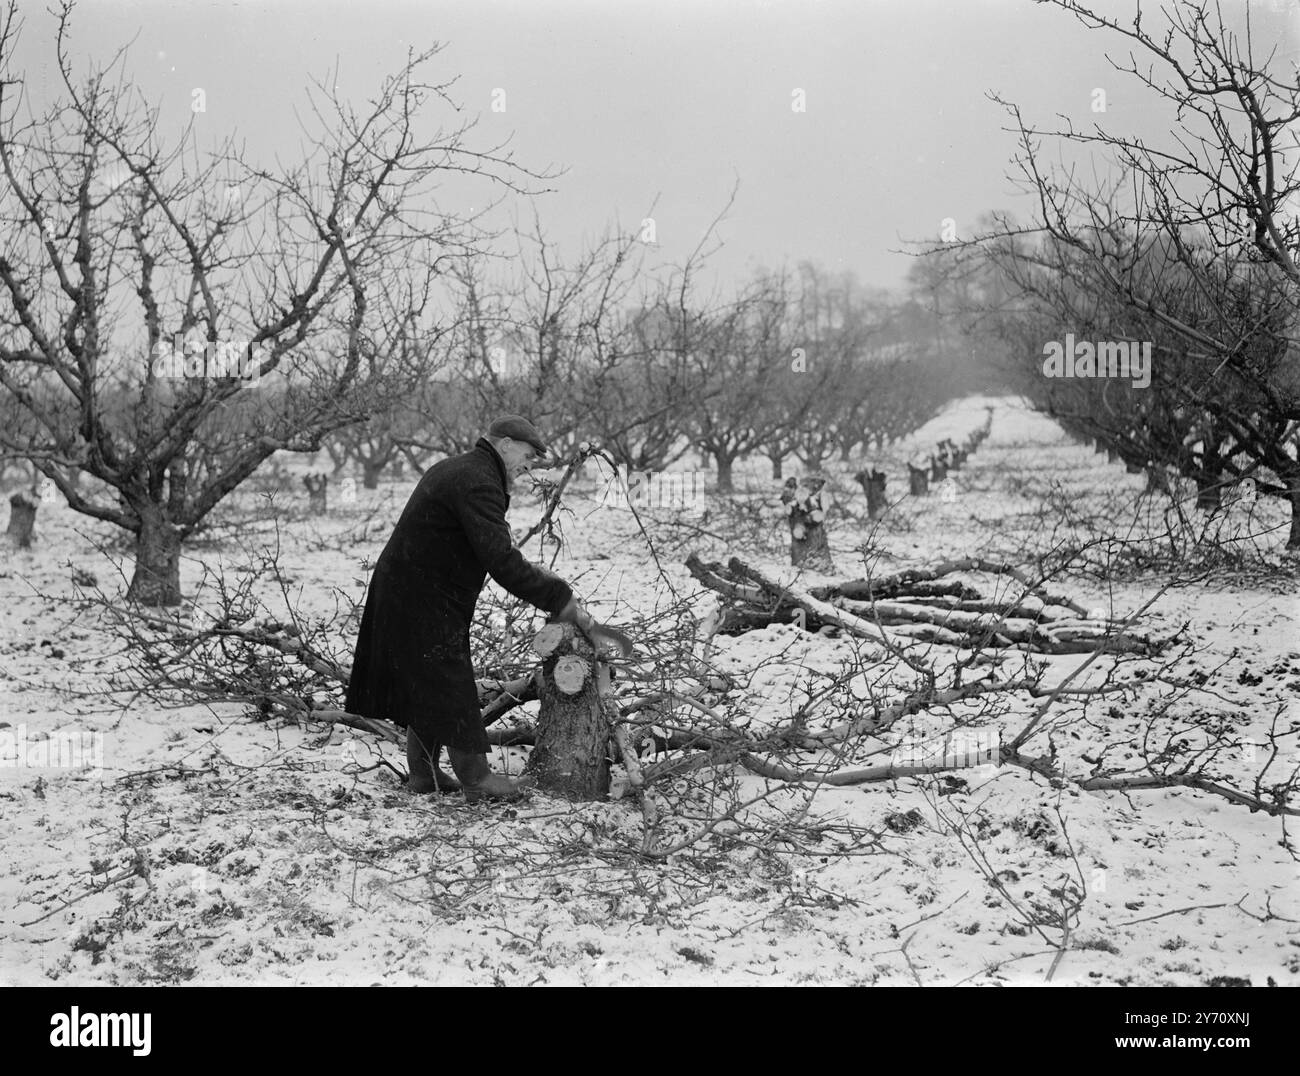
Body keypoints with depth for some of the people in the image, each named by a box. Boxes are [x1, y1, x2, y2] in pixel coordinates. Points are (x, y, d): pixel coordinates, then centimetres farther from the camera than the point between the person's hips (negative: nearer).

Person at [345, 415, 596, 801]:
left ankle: (423, 773, 25)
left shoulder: (455, 469, 15)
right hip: (421, 599, -11)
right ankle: (476, 779, 1)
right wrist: (559, 599, -27)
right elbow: (500, 561, -30)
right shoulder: (477, 483, -21)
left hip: (405, 591, 11)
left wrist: (534, 575, 9)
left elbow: (494, 549, 18)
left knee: (426, 685, 17)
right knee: (450, 685, -5)